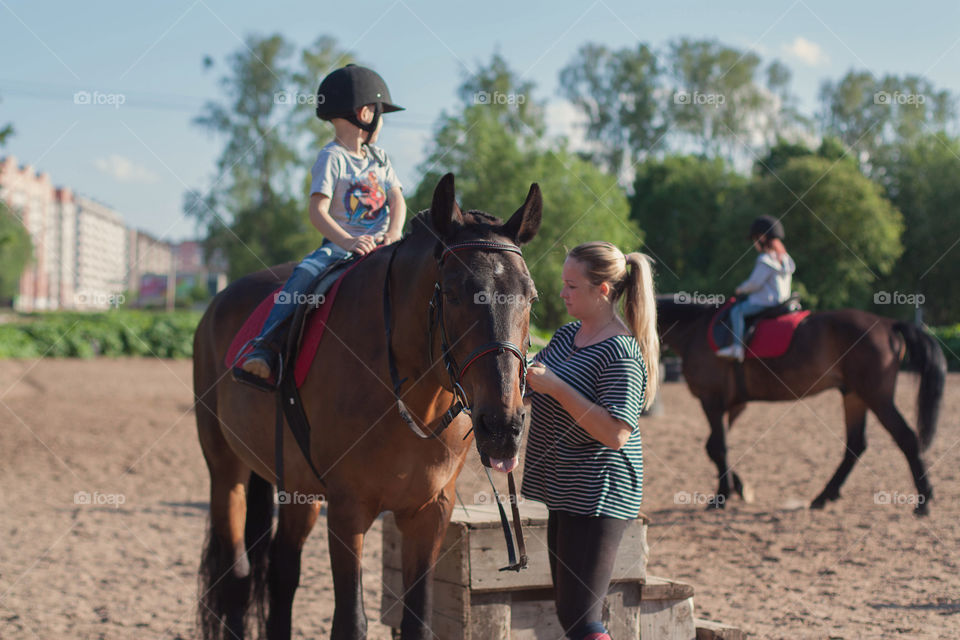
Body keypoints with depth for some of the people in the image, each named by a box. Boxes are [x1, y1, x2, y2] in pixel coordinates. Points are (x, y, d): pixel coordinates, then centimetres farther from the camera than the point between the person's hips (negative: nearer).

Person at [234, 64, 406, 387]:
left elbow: (397, 199, 7)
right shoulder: (332, 158, -4)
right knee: (304, 274, -32)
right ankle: (265, 347, -35)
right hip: (339, 244, -5)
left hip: (379, 244, 6)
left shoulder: (380, 158, 17)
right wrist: (347, 242, -29)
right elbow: (318, 211, -14)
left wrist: (394, 233, -14)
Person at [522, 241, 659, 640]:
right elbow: (531, 387, 23)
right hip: (565, 493, 10)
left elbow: (616, 433, -26)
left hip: (597, 498, -10)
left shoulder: (620, 353, -18)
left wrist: (556, 386, -25)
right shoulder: (567, 336, 10)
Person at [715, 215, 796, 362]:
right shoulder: (784, 258, 12)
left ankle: (737, 347, -20)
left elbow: (754, 283, -18)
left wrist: (741, 288, 3)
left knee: (737, 311, -10)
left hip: (766, 302, -10)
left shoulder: (765, 260, -18)